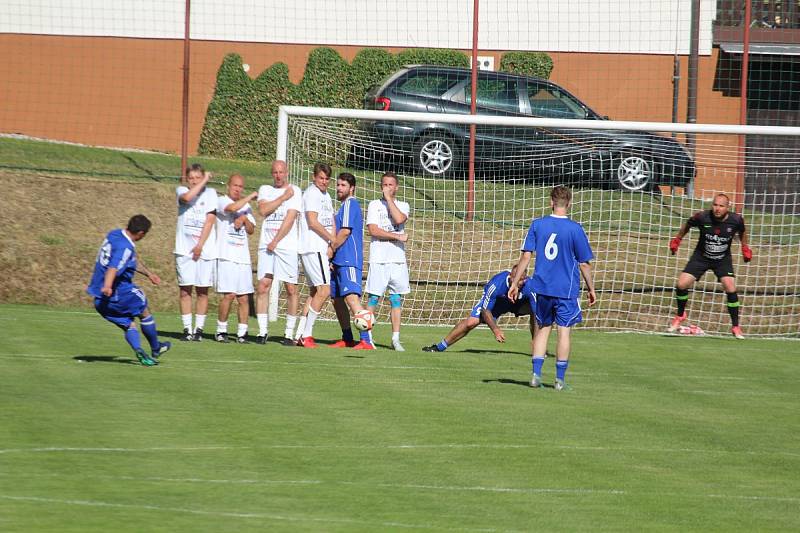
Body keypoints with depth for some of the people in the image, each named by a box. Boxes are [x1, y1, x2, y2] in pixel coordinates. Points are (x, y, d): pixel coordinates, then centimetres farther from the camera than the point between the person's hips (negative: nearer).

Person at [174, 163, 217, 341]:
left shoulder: (210, 193, 4)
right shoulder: (181, 191, 6)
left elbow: (209, 220, -3)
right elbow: (187, 197, -19)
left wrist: (200, 245, -10)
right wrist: (204, 181, -11)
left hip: (205, 248, 0)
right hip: (185, 249, 0)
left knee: (202, 291, 1)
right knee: (185, 290, -2)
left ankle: (199, 328, 6)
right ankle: (187, 329, 2)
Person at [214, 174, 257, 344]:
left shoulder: (246, 206, 19)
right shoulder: (221, 201, 1)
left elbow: (251, 230, 16)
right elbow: (232, 208, -20)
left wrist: (245, 219, -4)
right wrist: (251, 196, -9)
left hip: (243, 257, 5)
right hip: (226, 256, -5)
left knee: (244, 297, 0)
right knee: (229, 295, -13)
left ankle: (242, 333, 6)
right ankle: (221, 331, -1)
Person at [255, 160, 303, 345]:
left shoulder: (294, 191, 2)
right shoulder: (265, 190, 14)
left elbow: (290, 218, -7)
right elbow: (263, 210, -4)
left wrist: (275, 241, -11)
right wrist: (283, 197, -5)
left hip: (287, 246, -3)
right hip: (266, 245, 3)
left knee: (291, 289, -4)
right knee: (263, 287, -4)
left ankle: (289, 333, 2)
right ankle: (262, 332, -1)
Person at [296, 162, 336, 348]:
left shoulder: (326, 196, 19)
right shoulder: (311, 194, -9)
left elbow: (331, 223, 16)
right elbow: (313, 222, -16)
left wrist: (331, 247, 1)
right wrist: (332, 239, -7)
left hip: (322, 249, 10)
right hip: (313, 248, -10)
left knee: (315, 292, 10)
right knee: (324, 290, -14)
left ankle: (302, 335, 10)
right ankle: (306, 334, -13)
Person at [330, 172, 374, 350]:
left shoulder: (350, 204, -8)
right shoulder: (345, 205, 22)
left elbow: (345, 231, -15)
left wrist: (331, 250, -6)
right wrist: (332, 251, 17)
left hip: (349, 261, -11)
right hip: (339, 261, 11)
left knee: (351, 297, -21)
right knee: (337, 299, 16)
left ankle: (366, 340, -30)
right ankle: (347, 339, 25)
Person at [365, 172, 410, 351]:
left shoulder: (403, 206, 13)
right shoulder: (374, 205, 7)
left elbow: (399, 219, -11)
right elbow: (373, 230, -6)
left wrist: (389, 198, -4)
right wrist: (398, 237, -10)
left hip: (398, 260, 2)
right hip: (379, 259, -2)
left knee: (396, 299, 4)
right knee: (373, 298, -5)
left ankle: (396, 339, 7)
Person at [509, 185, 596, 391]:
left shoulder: (537, 225, -2)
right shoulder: (575, 229, -8)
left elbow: (525, 256, -2)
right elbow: (584, 264, -4)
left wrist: (515, 284, 5)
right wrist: (591, 289, 8)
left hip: (541, 287, 3)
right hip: (567, 289, -3)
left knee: (543, 328, 15)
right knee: (563, 332, 4)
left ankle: (536, 374, 7)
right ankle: (560, 379, 5)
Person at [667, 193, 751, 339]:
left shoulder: (736, 220, -20)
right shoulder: (702, 217, -23)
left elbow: (742, 231, 6)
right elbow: (687, 224, 0)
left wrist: (745, 248, 11)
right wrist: (677, 240, 9)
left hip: (723, 259, 0)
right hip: (701, 257, 0)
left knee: (730, 288, -17)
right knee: (681, 285, -11)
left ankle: (736, 327, -1)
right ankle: (680, 315, 18)